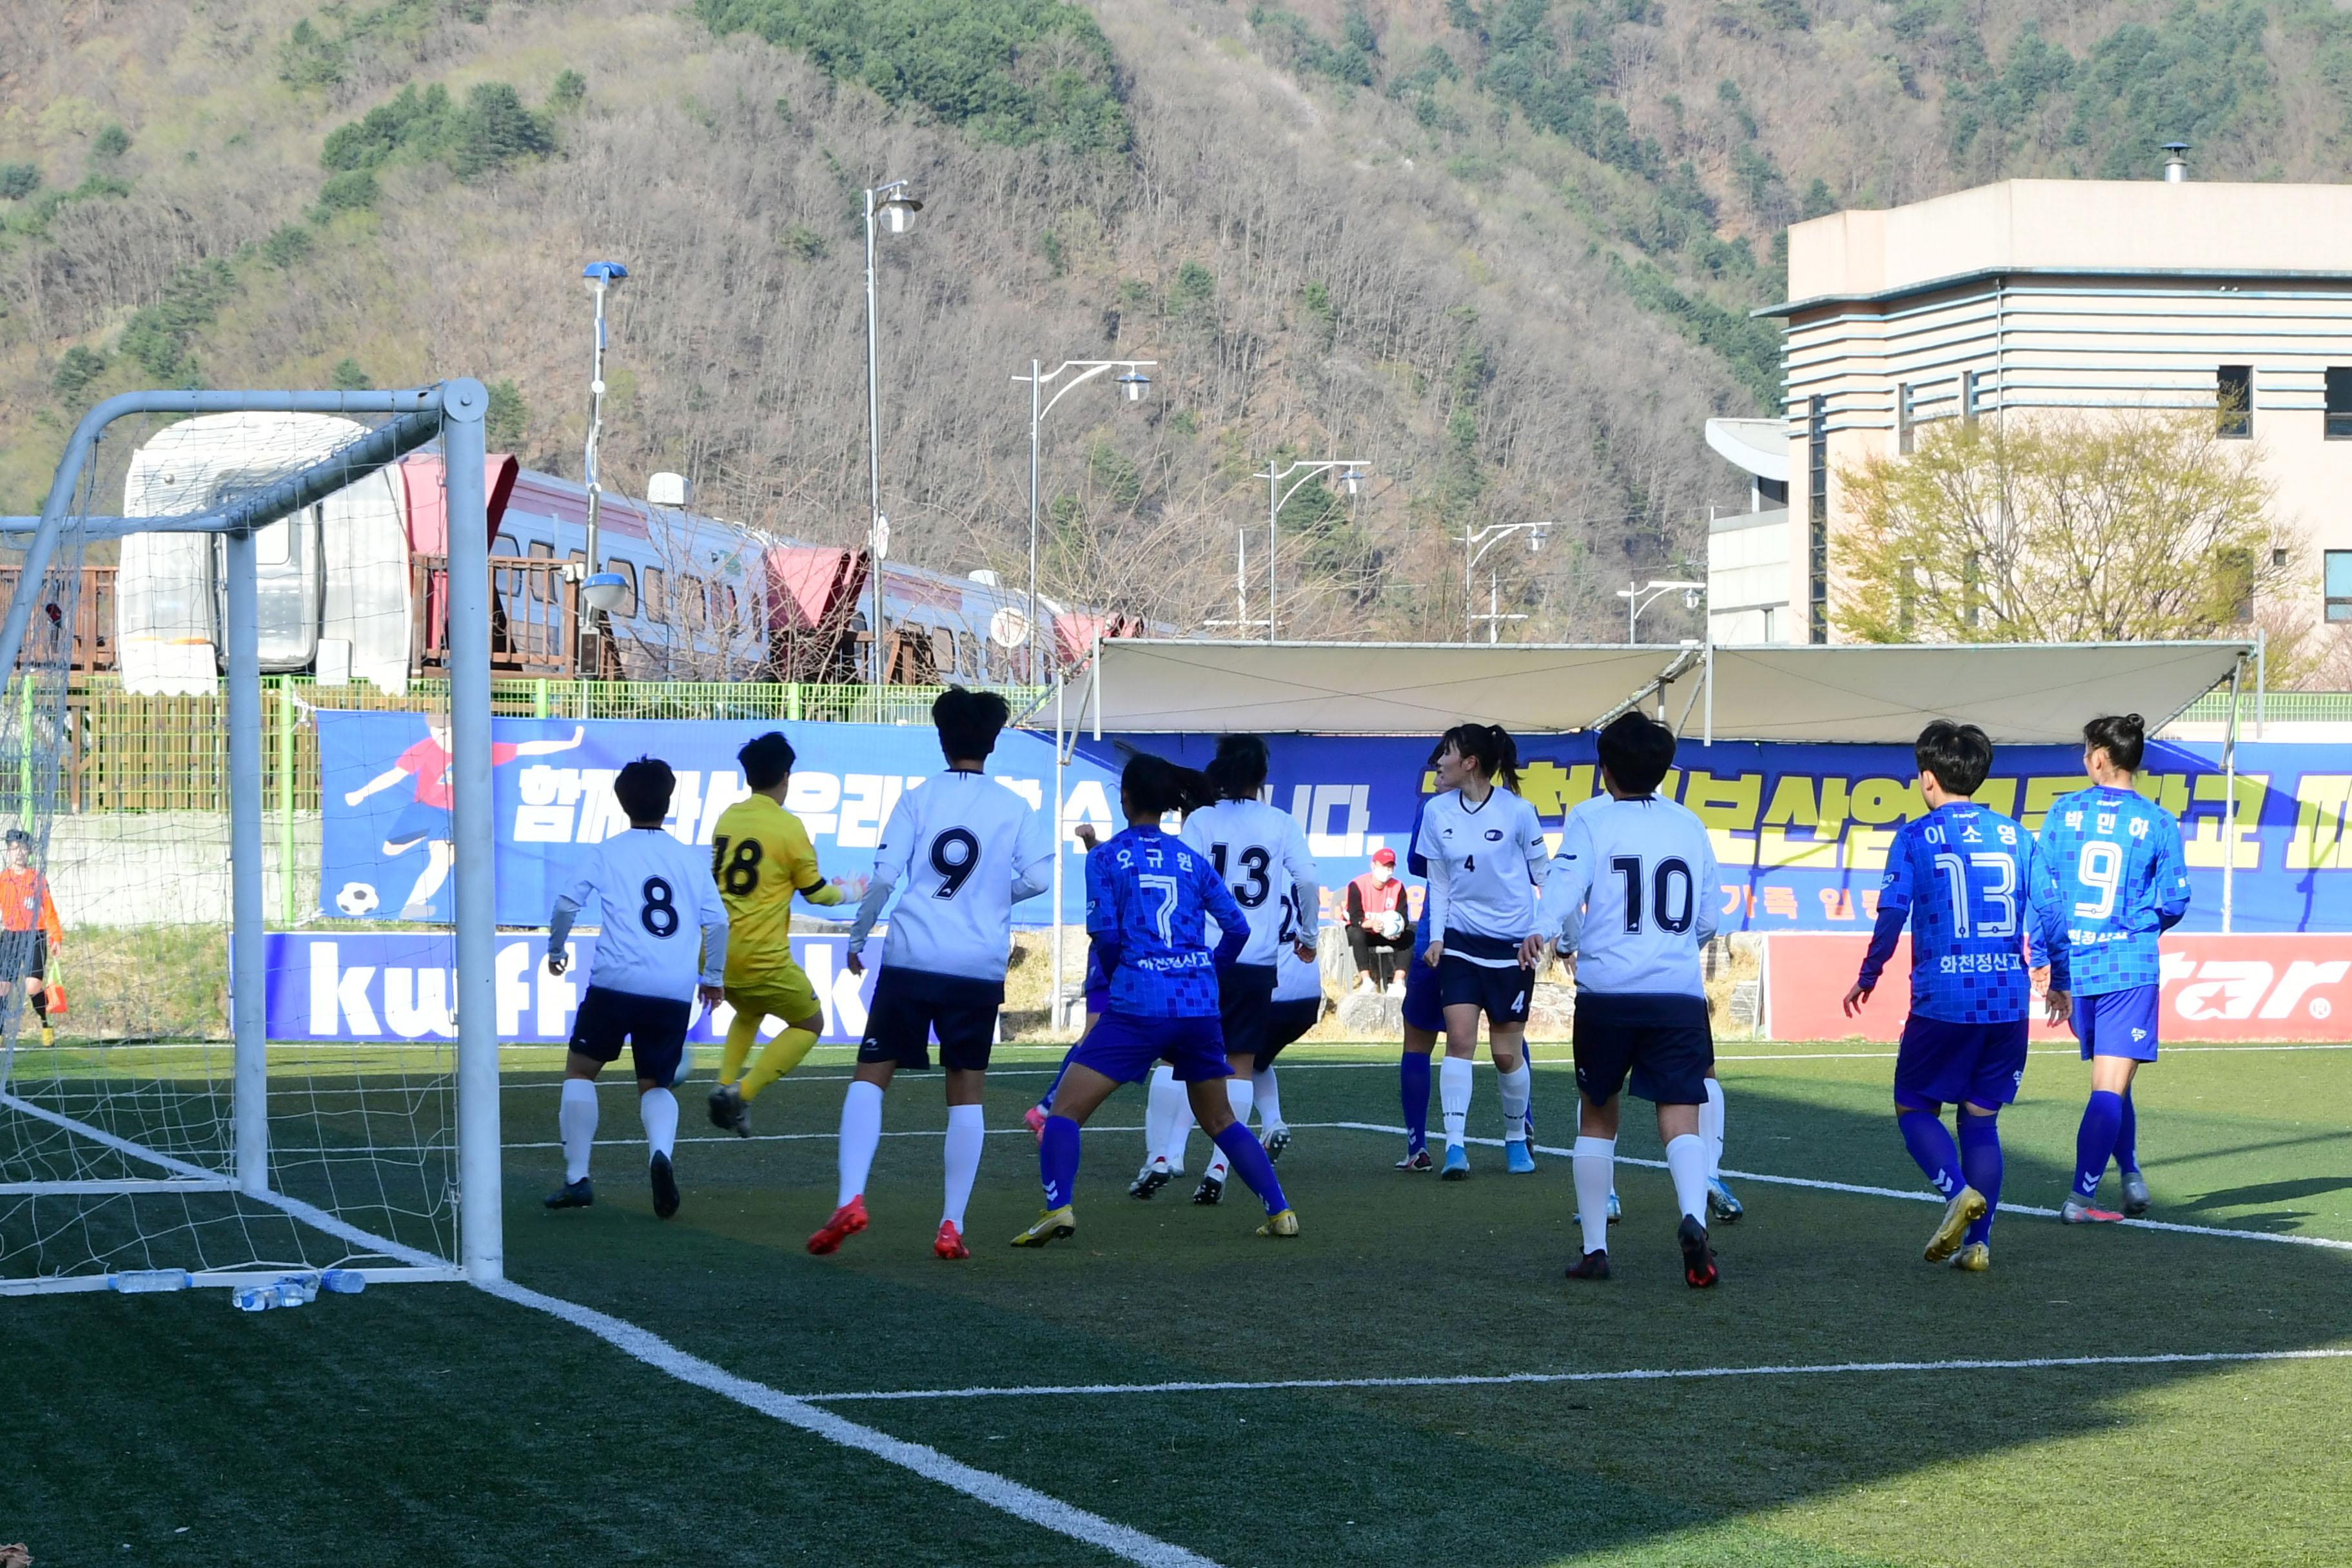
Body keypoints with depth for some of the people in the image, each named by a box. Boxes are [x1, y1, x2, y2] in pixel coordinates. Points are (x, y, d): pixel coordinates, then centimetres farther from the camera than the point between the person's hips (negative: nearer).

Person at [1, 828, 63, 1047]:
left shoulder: (38, 879, 5)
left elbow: (49, 911, 6)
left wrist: (56, 938, 0)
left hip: (35, 937, -2)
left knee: (33, 986, -14)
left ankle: (47, 1025, 6)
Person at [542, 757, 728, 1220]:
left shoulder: (607, 853, 6)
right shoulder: (690, 859, 12)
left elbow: (567, 904, 3)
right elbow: (717, 922, 11)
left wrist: (556, 948, 22)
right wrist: (713, 977, 24)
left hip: (615, 982, -2)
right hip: (676, 991, 2)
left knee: (581, 1069, 15)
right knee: (656, 1086, 14)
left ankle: (577, 1177, 7)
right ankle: (660, 1152, -19)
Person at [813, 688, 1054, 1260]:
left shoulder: (917, 799, 1)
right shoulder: (1014, 808, 5)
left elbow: (884, 878, -5)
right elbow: (1038, 878, -3)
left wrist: (857, 938, 8)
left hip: (910, 959, -1)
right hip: (979, 969, 1)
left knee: (871, 1075, 5)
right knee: (967, 1091, 8)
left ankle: (850, 1199, -12)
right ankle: (951, 1227, 4)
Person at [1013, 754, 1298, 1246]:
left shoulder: (1106, 858, 0)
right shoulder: (1192, 859, 12)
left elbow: (1106, 935, -5)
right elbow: (1237, 927, 8)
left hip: (1137, 1004, -4)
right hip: (1200, 1005, 4)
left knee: (1066, 1109, 0)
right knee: (1220, 1120, 21)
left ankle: (1058, 1208, -20)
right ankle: (1280, 1210, 14)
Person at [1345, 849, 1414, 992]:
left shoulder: (1398, 887, -3)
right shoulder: (1357, 886, -14)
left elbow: (1403, 917, -9)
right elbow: (1355, 918, -23)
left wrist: (1398, 929, -34)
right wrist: (1372, 924, -45)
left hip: (1387, 933, 4)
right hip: (1363, 932, -4)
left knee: (1409, 936, -22)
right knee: (1356, 933, -38)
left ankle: (1397, 983, -26)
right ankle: (1366, 981, -37)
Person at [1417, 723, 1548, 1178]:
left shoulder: (1516, 811, -9)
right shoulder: (1438, 812, 1)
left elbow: (1545, 875, 0)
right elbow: (1439, 882, 9)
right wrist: (1436, 937, 0)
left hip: (1511, 944, -2)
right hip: (1460, 940, 2)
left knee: (1507, 1052, 2)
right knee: (1459, 1038, -12)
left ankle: (1516, 1138, 24)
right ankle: (1455, 1146, -13)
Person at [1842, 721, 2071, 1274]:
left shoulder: (1915, 838, -3)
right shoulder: (2016, 837, 7)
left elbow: (1892, 914, -8)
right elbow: (2051, 912, 6)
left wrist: (1868, 977, 5)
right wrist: (2057, 981, 19)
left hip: (1942, 1001, -4)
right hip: (2009, 1004, 4)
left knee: (1915, 1108, 11)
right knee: (1981, 1120, 12)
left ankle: (1959, 1192, -16)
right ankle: (1977, 1242, 4)